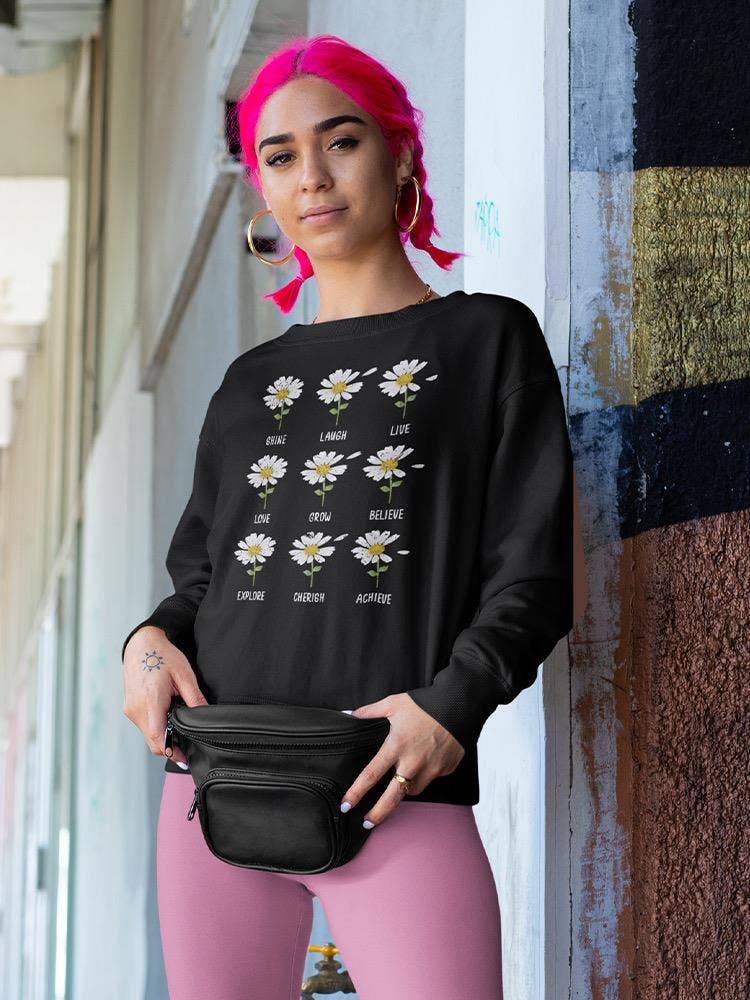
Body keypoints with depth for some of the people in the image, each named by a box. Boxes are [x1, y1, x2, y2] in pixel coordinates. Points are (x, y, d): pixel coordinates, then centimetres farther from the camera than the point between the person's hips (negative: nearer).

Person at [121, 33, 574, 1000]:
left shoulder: (487, 339, 7)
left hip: (401, 794, -4)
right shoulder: (251, 381, 19)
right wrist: (151, 640, 0)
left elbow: (533, 572, 0)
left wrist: (452, 704, -15)